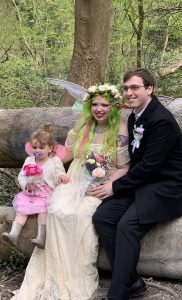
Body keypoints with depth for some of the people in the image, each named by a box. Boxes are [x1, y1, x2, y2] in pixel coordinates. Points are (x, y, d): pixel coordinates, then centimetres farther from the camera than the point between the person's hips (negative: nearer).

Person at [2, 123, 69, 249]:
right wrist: (26, 185, -13)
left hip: (47, 194, -4)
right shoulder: (29, 160, 9)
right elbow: (21, 177, 8)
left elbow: (59, 176, -4)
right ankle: (14, 234, -20)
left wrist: (61, 177, -30)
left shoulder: (55, 161, -1)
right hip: (30, 193, 4)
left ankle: (41, 238, -29)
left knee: (43, 210, -26)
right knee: (21, 210, -13)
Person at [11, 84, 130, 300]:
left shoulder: (121, 130, -4)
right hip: (75, 182, 3)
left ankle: (80, 278, -19)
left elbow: (124, 168, -4)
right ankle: (59, 273, -20)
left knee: (83, 214, -33)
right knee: (59, 211, -28)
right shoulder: (83, 124, 10)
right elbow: (68, 153, 17)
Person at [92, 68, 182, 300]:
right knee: (101, 217, -11)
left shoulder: (162, 120, -18)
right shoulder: (134, 117, 10)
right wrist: (118, 184, 1)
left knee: (127, 225, -29)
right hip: (141, 181, 9)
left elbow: (149, 165, -21)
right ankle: (132, 281, -4)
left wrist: (116, 187, -13)